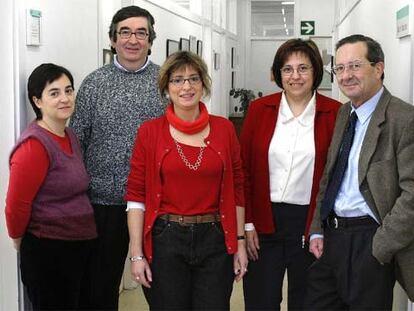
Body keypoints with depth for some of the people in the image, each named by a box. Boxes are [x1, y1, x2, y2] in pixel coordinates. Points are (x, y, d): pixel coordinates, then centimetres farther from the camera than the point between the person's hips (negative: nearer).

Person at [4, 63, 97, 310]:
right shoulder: (34, 144, -20)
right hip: (48, 252, -8)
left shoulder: (70, 136, 8)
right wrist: (20, 240, -4)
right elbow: (16, 204, -20)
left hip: (79, 247, 9)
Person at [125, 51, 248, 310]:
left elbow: (236, 189, 7)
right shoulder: (150, 132, -2)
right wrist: (137, 254, -5)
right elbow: (136, 196, -2)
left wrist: (240, 242, 5)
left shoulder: (224, 129, 2)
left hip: (215, 240, 1)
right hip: (165, 240, -1)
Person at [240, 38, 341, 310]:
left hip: (311, 223, -1)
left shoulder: (335, 114, -4)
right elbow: (244, 170, 2)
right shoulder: (259, 109, 1)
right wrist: (247, 224, -3)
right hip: (264, 221, 1)